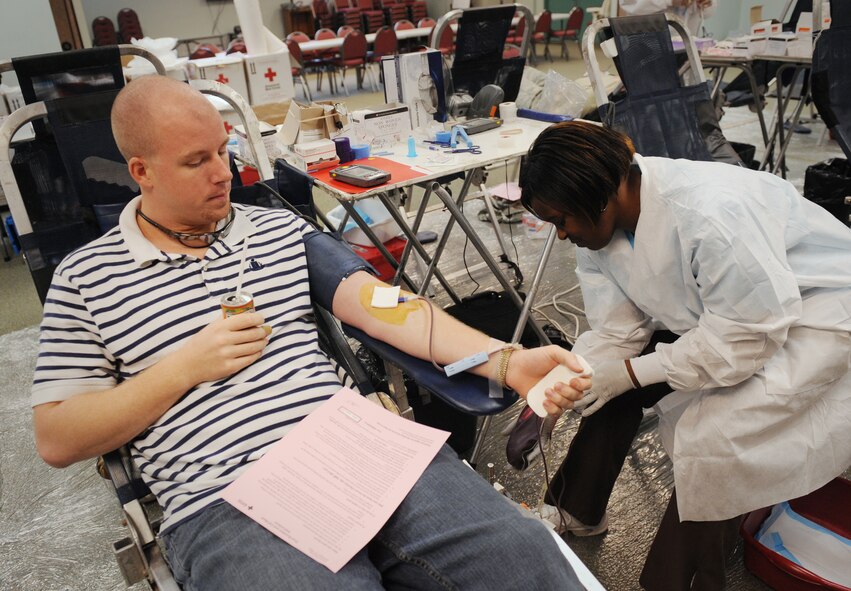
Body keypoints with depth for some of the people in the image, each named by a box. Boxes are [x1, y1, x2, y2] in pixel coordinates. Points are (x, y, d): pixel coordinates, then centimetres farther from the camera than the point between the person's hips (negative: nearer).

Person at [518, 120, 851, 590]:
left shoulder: (708, 212, -36)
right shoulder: (600, 223, -11)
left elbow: (748, 335, -31)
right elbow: (615, 333, -10)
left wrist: (634, 371, -25)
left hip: (811, 310, -7)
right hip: (715, 310, 8)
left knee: (711, 435, -22)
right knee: (610, 383, -2)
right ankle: (575, 511, 18)